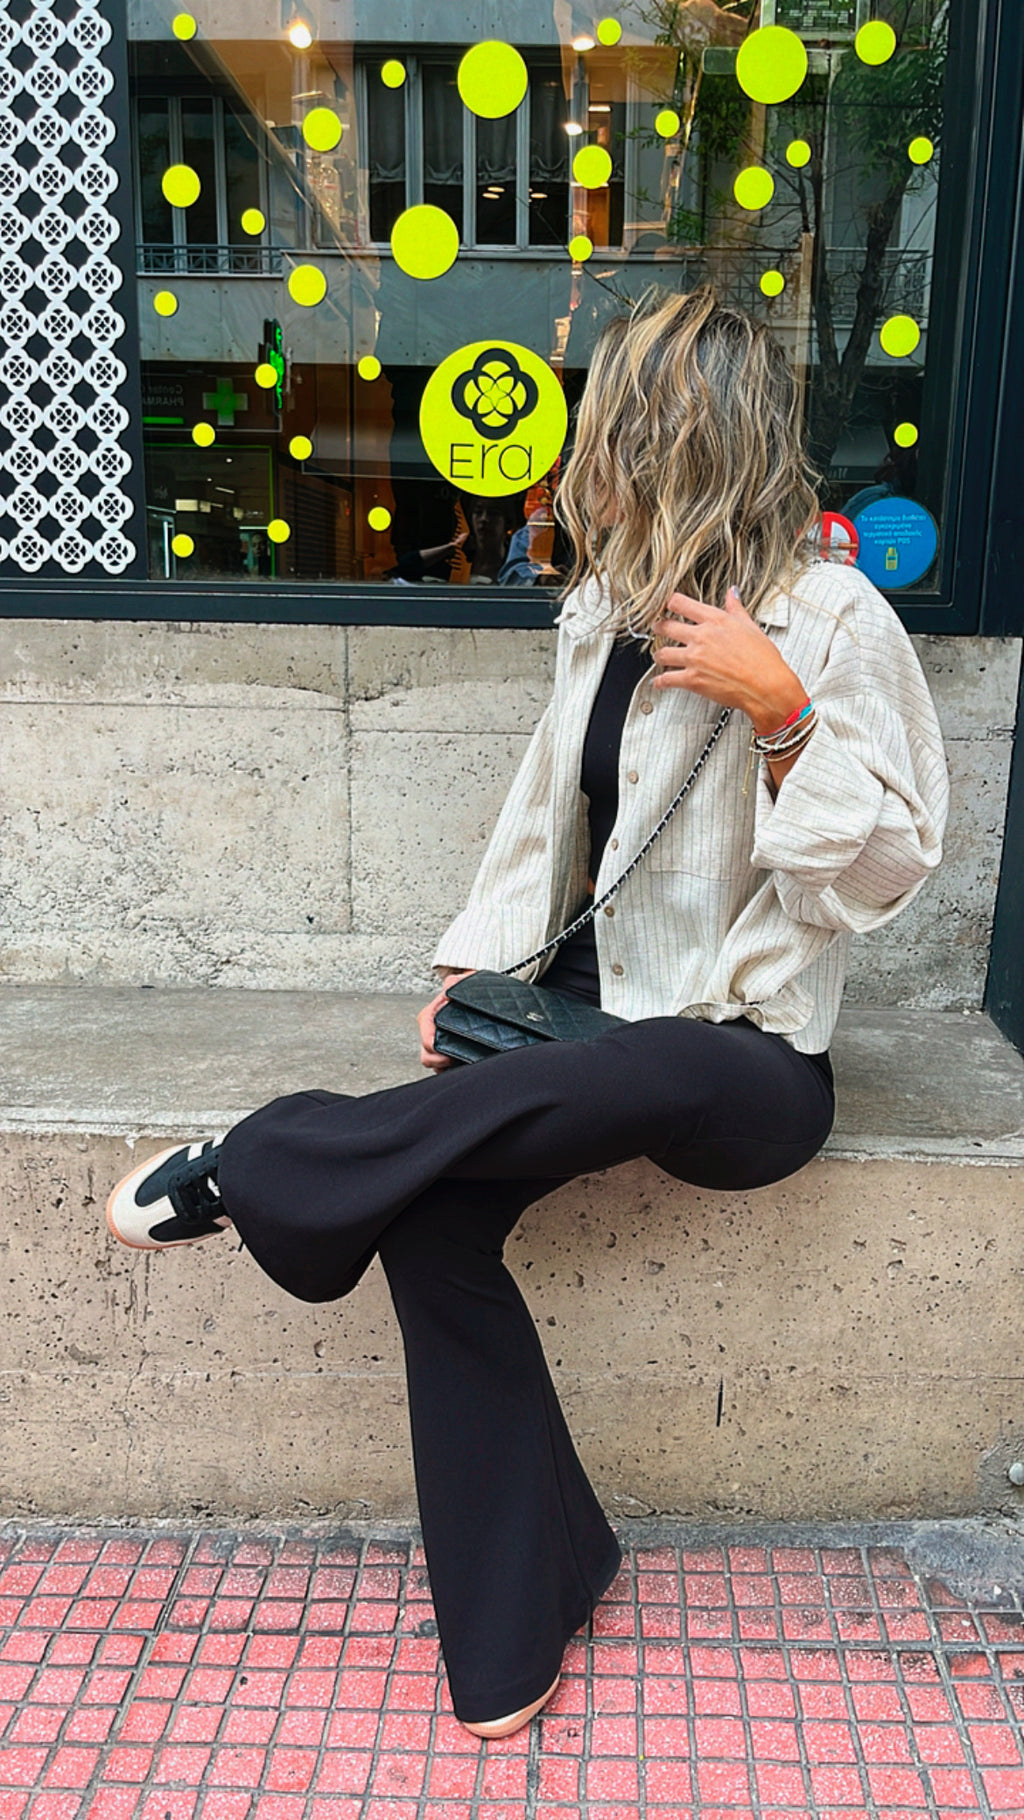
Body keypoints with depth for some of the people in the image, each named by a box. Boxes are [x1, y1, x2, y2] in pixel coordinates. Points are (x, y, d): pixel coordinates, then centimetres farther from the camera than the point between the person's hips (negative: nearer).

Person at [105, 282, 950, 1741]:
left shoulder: (834, 620, -9)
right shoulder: (600, 612, 10)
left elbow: (891, 865, -8)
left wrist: (780, 709, -20)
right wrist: (476, 963, 6)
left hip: (745, 1049, -5)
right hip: (591, 1007, 5)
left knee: (623, 1081, -38)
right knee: (431, 1219, -18)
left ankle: (248, 1170, -16)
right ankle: (518, 1616, -1)